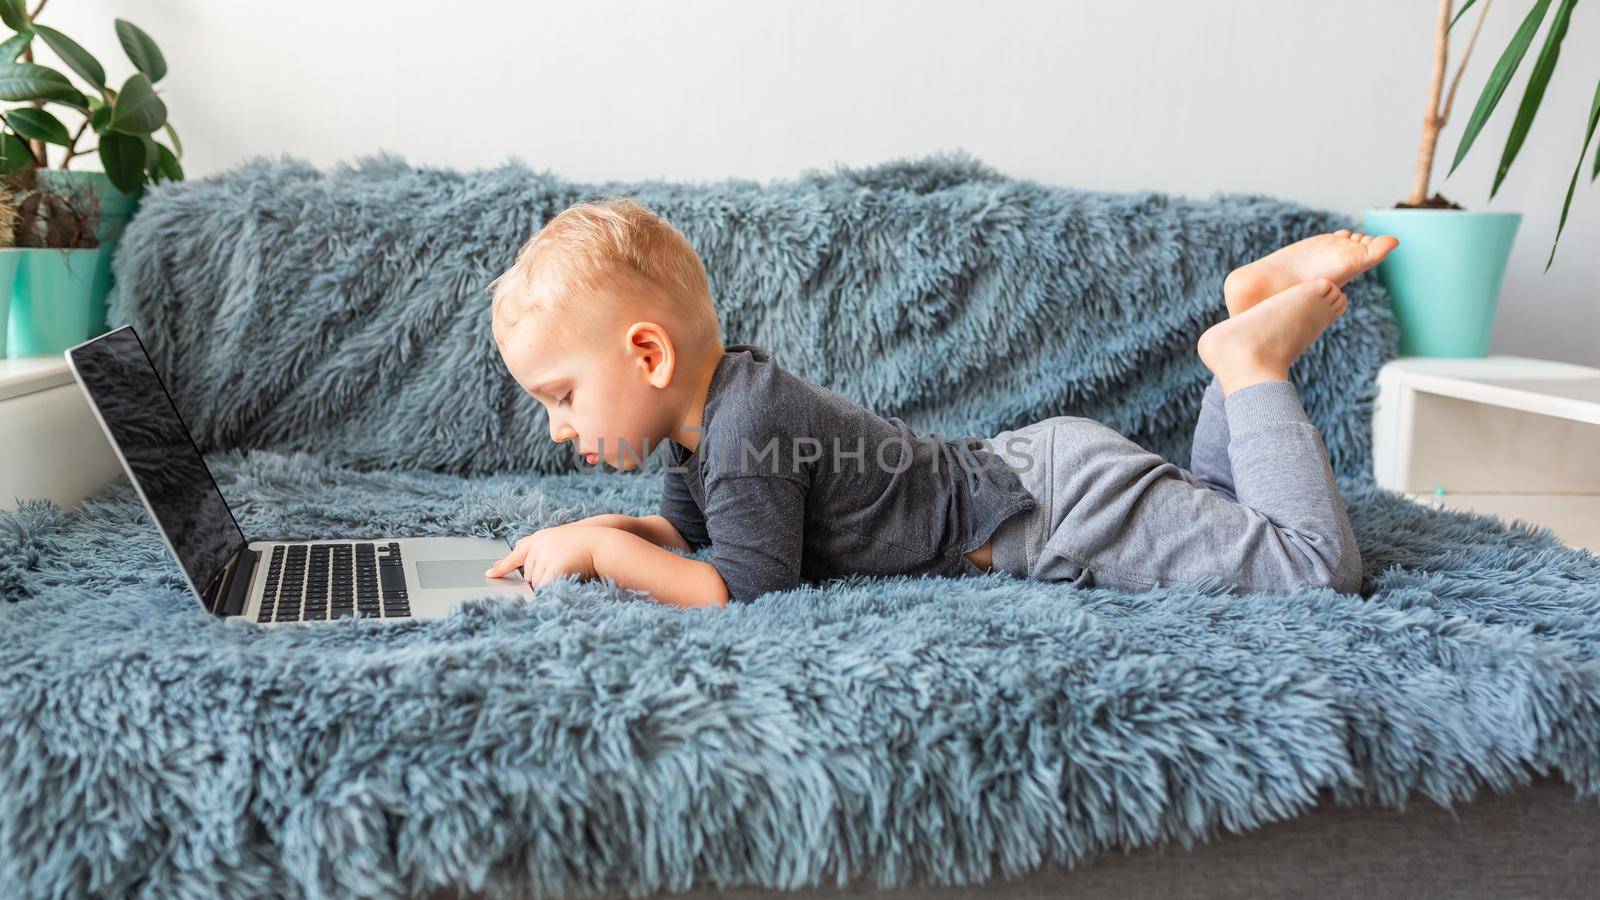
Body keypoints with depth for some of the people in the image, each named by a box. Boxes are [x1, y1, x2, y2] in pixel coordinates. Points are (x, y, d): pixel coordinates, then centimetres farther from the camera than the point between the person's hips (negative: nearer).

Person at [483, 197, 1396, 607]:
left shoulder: (746, 424, -27)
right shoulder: (708, 405, 3)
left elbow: (748, 586, -27)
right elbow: (693, 531, 19)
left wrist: (600, 550, -20)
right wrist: (616, 528, -1)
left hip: (1064, 499, -9)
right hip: (1017, 467, 9)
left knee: (1320, 568, -14)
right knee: (1216, 506, 29)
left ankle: (1251, 357, 1)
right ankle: (1257, 304, 21)